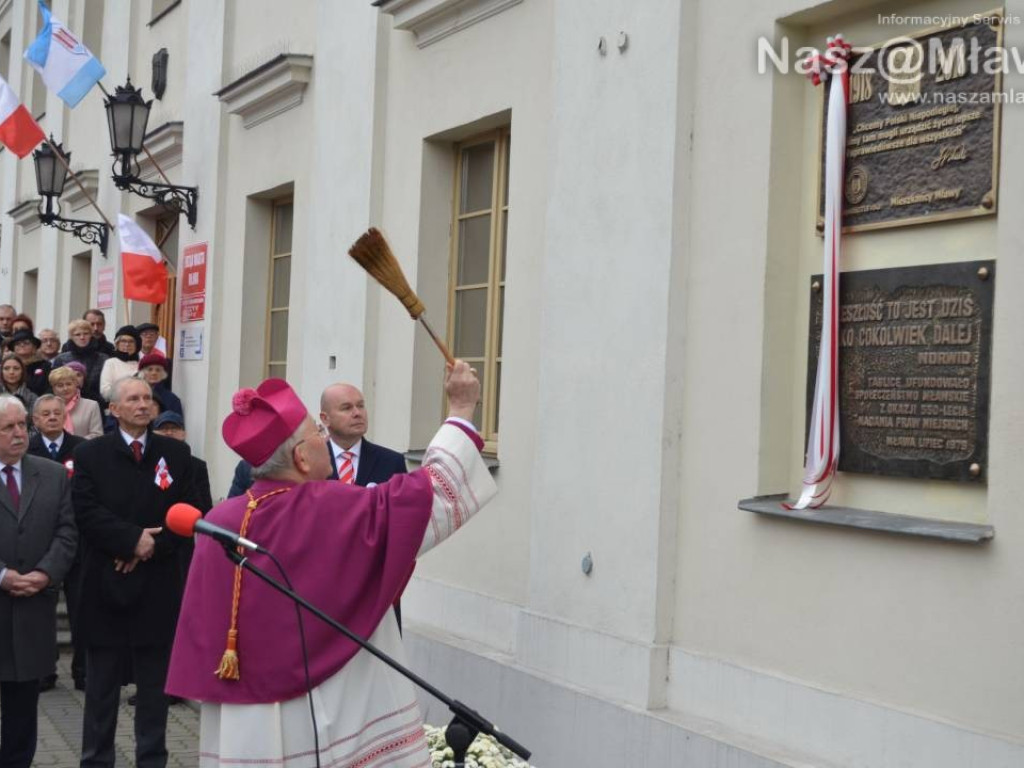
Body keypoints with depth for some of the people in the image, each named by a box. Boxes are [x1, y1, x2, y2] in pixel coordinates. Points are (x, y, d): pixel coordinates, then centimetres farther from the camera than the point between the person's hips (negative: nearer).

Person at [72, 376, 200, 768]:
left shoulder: (176, 453, 5)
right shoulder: (90, 454, 2)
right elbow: (87, 513, -9)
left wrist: (152, 546, -14)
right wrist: (133, 538, -18)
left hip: (157, 586, 1)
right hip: (105, 584, -1)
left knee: (155, 685, 9)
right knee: (101, 686, 8)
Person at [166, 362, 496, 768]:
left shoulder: (220, 523, -3)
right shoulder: (340, 510, -14)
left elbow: (202, 635, 2)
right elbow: (432, 492, -8)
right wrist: (461, 410, 1)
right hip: (338, 722, -4)